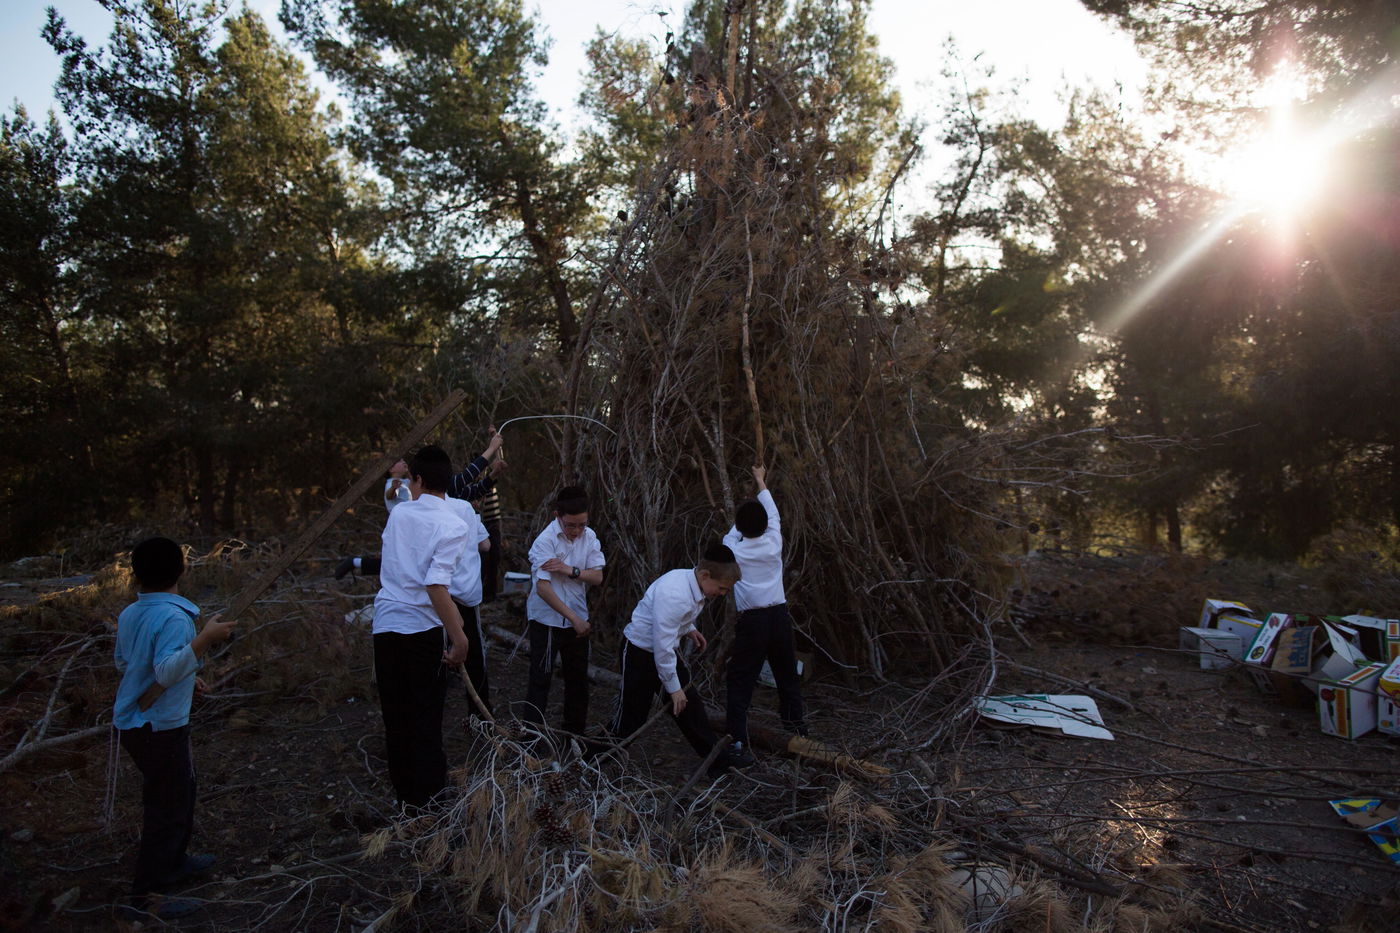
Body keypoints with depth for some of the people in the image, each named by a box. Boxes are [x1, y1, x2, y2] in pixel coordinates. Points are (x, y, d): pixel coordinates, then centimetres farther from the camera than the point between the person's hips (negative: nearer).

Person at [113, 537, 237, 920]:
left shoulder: (129, 615, 5)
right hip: (159, 726, -9)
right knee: (168, 805, 0)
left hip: (131, 721, 9)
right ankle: (145, 894, 6)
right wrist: (204, 639, -38)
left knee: (180, 791, 24)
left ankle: (173, 861, 39)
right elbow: (167, 670, -32)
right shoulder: (174, 617, -22)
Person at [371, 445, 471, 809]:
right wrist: (459, 639, -18)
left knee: (395, 713, 15)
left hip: (385, 624, 4)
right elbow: (436, 585, -22)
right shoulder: (453, 525, -11)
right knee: (425, 715, 9)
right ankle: (427, 794, 18)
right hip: (422, 628, -4)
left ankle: (402, 791, 28)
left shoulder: (398, 513, 4)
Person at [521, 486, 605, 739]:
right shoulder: (545, 541, -21)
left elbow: (597, 576, -7)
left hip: (577, 618, 6)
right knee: (541, 679, 1)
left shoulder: (589, 536, -4)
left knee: (578, 678, 16)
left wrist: (570, 571, -25)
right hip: (547, 620, -6)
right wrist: (574, 618, -25)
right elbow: (542, 587, -25)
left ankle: (574, 732, 31)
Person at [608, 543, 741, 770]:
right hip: (640, 651, -9)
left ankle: (717, 759, 22)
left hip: (665, 648, 9)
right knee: (631, 716, -1)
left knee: (689, 703, 12)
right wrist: (673, 687, -21)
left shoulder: (694, 583, -5)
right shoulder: (674, 595, -34)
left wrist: (689, 629, 1)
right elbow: (662, 645, -30)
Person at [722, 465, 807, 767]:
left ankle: (737, 743, -6)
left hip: (751, 622, -3)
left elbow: (735, 531, 20)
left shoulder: (733, 549, -4)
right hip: (779, 617, 3)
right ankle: (797, 728, 34)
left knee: (739, 683, 0)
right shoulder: (774, 543, 0)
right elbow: (773, 515, 19)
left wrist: (743, 517, 40)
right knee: (788, 676, 20)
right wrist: (761, 482, 33)